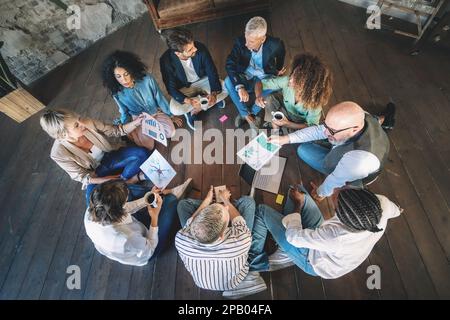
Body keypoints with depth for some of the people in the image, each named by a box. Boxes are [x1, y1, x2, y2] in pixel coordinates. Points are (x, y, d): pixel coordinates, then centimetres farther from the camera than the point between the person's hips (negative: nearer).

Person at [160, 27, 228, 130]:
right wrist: (188, 101, -39)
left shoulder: (201, 48, -25)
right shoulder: (166, 60, -29)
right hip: (184, 88, -2)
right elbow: (171, 88, -21)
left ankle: (194, 111, -7)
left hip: (203, 80, 2)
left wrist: (214, 93, -33)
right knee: (175, 109, -29)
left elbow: (212, 71, -16)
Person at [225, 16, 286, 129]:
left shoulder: (275, 45, -21)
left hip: (265, 77, 0)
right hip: (245, 77, 1)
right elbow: (229, 64, -26)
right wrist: (240, 87, -37)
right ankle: (247, 115, -17)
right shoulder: (240, 42, -20)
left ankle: (252, 112, -10)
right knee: (228, 82, -28)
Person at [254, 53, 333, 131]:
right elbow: (260, 83, -21)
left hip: (298, 124, -1)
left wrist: (287, 124, -36)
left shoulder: (315, 102, -34)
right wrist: (259, 96, -44)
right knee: (269, 100, -23)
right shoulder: (286, 81, -30)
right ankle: (275, 130, -1)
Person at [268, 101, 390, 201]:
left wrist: (321, 192, -10)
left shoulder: (360, 160, -50)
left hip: (348, 176, -5)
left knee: (303, 149, -4)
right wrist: (285, 139, -26)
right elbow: (319, 130, -23)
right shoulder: (357, 117, -31)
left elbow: (336, 179, -31)